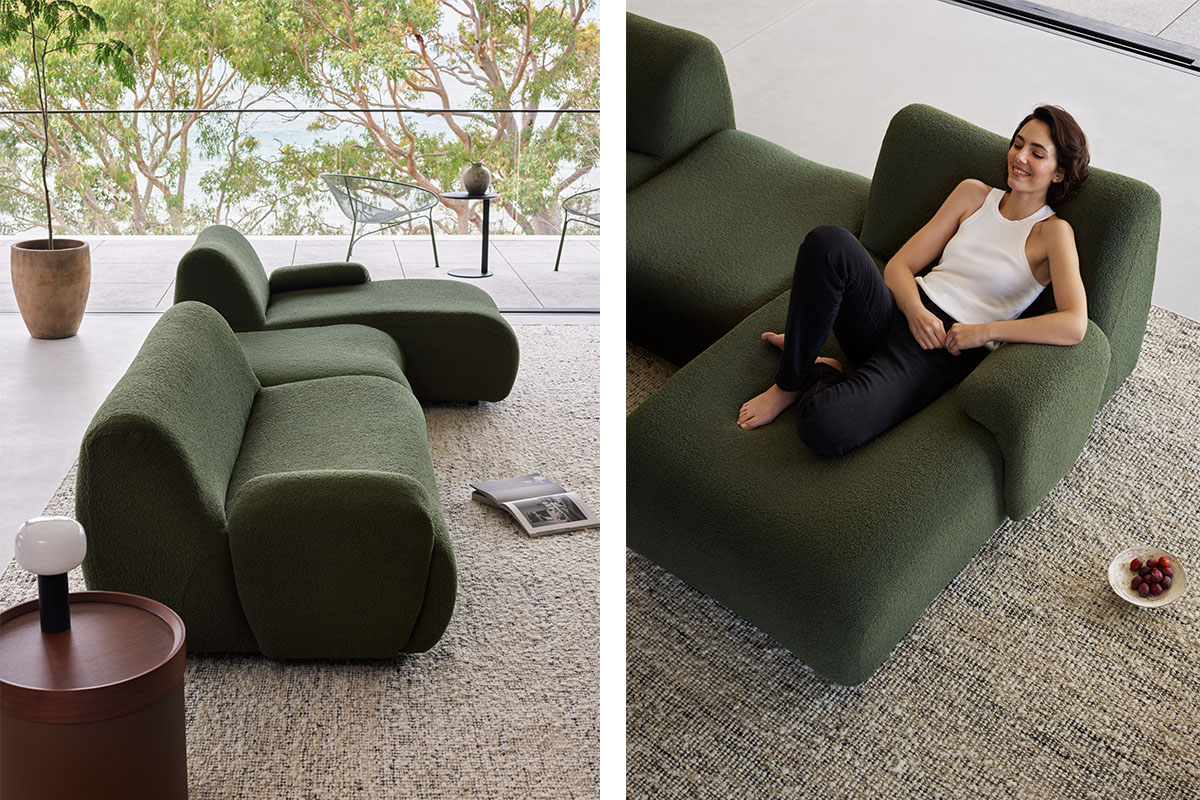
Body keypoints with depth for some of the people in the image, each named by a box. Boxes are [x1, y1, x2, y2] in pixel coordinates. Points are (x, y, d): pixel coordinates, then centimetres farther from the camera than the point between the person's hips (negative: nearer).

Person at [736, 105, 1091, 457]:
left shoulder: (1052, 232, 2)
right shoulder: (973, 194, 16)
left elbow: (1074, 325, -14)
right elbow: (899, 265, 11)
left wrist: (984, 331, -14)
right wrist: (915, 310, -10)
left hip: (942, 349, -5)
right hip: (898, 313, 5)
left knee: (824, 428, -35)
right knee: (828, 242, -31)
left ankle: (815, 377, 4)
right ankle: (790, 381, -12)